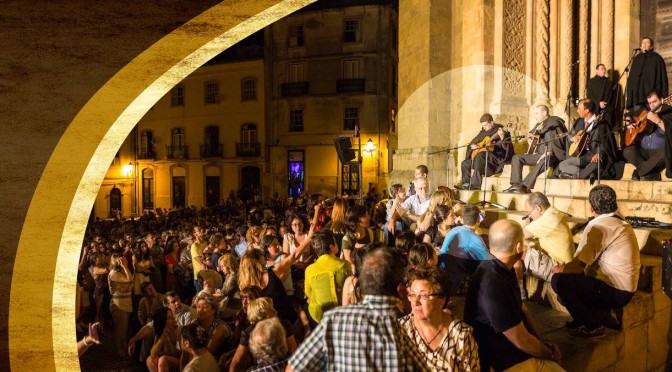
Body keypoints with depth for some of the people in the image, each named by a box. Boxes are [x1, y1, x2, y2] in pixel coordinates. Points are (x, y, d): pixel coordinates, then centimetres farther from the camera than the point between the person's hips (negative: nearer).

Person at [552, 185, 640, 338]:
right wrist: (566, 268, 14)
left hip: (614, 293, -10)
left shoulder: (599, 226, -18)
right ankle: (603, 316, 11)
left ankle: (592, 326, -5)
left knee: (559, 281, -18)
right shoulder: (622, 224, 12)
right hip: (625, 289, 10)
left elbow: (578, 265, -23)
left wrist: (560, 270, -4)